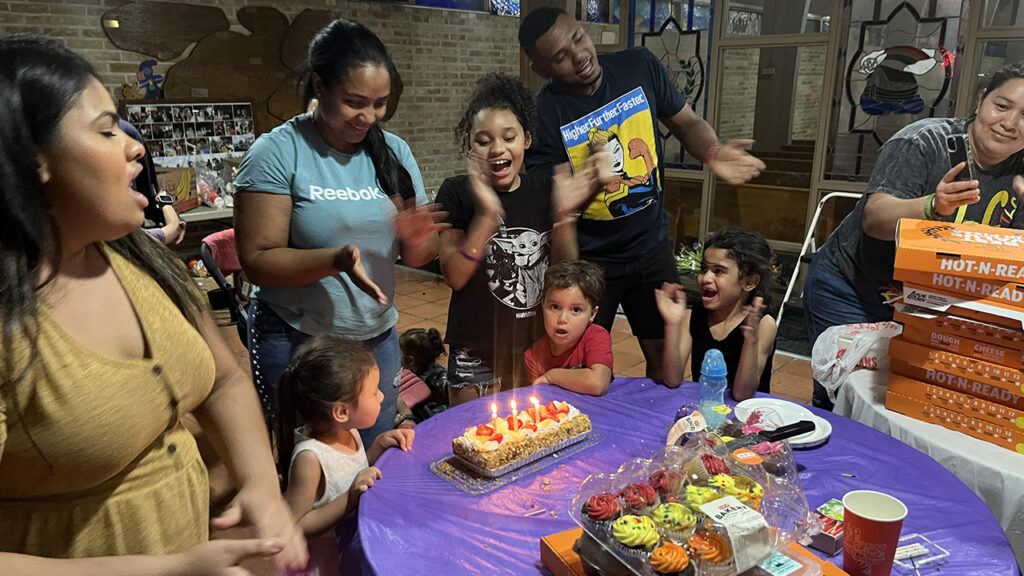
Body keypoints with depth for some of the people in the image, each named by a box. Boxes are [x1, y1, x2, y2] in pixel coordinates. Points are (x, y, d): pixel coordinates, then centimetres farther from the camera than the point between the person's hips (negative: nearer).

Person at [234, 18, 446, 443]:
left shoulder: (394, 152, 5)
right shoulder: (278, 153, -11)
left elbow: (415, 258, 5)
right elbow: (257, 261, -15)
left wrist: (416, 237, -17)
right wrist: (337, 260, -29)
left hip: (378, 340, 5)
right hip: (295, 343, -4)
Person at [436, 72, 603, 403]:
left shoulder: (544, 190, -1)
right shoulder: (457, 193, -8)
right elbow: (454, 277, -16)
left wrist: (564, 214, -16)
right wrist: (487, 214, -28)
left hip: (537, 349, 3)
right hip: (477, 355, -2)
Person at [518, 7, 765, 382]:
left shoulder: (639, 66, -7)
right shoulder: (545, 112, -17)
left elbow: (688, 123, 5)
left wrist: (712, 152, -17)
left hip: (653, 247, 3)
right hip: (588, 259, -3)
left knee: (666, 357, 11)